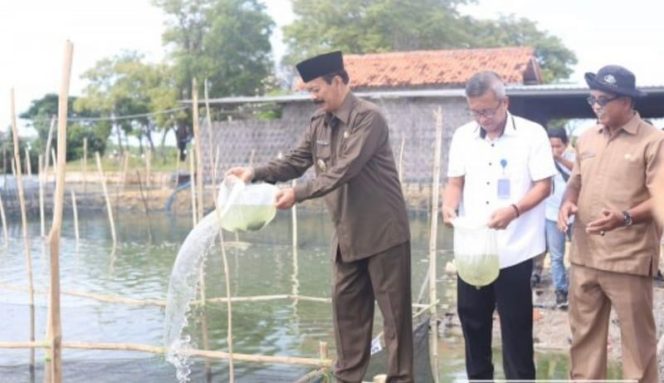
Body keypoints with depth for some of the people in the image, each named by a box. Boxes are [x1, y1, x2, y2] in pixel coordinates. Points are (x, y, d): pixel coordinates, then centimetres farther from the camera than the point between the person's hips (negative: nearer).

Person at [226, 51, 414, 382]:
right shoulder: (319, 123, 7)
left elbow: (344, 170, -25)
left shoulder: (368, 117, -17)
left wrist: (298, 194, -26)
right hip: (347, 232, 8)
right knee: (346, 305, 14)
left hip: (382, 231, -8)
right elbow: (295, 162, 6)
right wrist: (256, 173, -9)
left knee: (394, 309, 3)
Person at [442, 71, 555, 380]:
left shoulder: (532, 134, -7)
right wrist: (449, 205, -12)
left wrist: (513, 210, -25)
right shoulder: (462, 136, 6)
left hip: (514, 249, -4)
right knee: (472, 318, 14)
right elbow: (455, 182, 10)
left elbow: (544, 185, -8)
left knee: (516, 325, 5)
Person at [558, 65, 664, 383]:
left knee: (637, 336, 6)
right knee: (583, 331, 14)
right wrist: (568, 202, -1)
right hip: (584, 255, 6)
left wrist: (625, 217, -27)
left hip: (629, 258, -5)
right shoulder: (587, 139, 11)